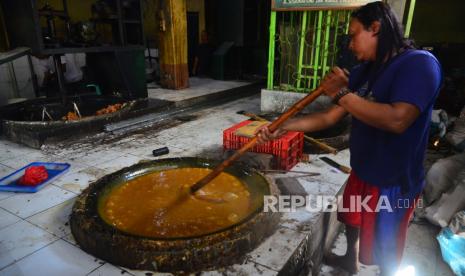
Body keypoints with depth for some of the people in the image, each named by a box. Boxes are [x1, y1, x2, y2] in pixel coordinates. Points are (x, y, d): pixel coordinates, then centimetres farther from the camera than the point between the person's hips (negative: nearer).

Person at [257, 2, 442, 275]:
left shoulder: (419, 63, -20)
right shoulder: (363, 71, 3)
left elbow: (397, 120, -35)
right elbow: (329, 117, 1)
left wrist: (342, 94, -27)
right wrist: (283, 128, -7)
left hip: (394, 181, -7)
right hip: (361, 171, 8)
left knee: (385, 249, 13)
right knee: (353, 220, 28)